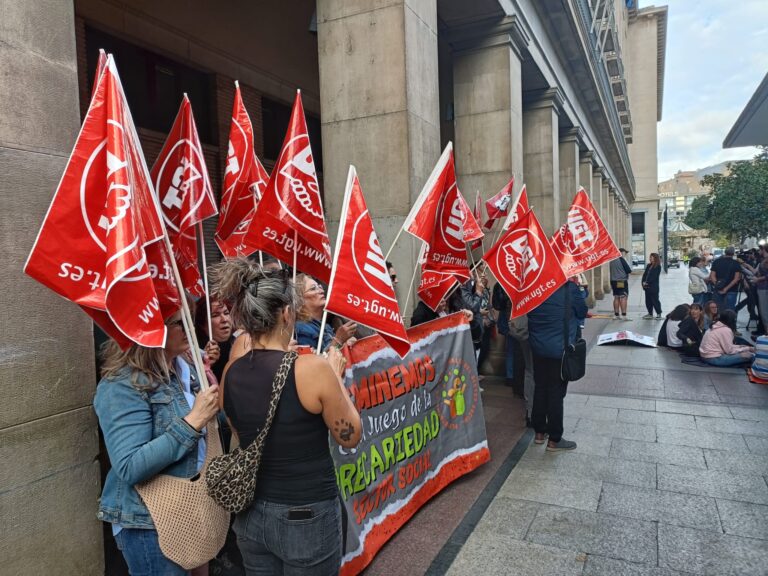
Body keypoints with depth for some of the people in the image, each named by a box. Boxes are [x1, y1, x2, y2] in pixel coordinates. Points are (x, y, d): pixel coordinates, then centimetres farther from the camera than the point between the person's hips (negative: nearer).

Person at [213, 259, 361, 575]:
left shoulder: (230, 372, -6)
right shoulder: (313, 368, -23)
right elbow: (350, 437, -10)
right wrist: (335, 375, 0)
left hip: (251, 513, 5)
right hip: (306, 517, -5)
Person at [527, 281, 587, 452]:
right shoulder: (569, 287, -14)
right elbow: (582, 312, 1)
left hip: (538, 347, 5)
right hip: (560, 348, -5)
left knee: (540, 389, 15)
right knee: (556, 393, 3)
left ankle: (539, 432, 26)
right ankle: (554, 439, 12)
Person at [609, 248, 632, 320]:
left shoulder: (612, 260, 11)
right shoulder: (621, 259, -13)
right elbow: (628, 270, -13)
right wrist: (628, 272, 8)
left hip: (613, 281, 8)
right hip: (622, 281, -8)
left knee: (616, 297, 12)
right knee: (623, 297, -6)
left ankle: (616, 315, 15)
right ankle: (624, 315, -9)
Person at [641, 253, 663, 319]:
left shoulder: (658, 267, -7)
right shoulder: (649, 265, 13)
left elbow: (654, 276, -14)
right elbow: (645, 274, 9)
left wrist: (647, 282, -17)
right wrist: (643, 282, -5)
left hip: (653, 287, -7)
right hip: (647, 286, 7)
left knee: (655, 300, -1)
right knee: (648, 301, 10)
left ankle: (659, 314, 9)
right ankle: (650, 314, 19)